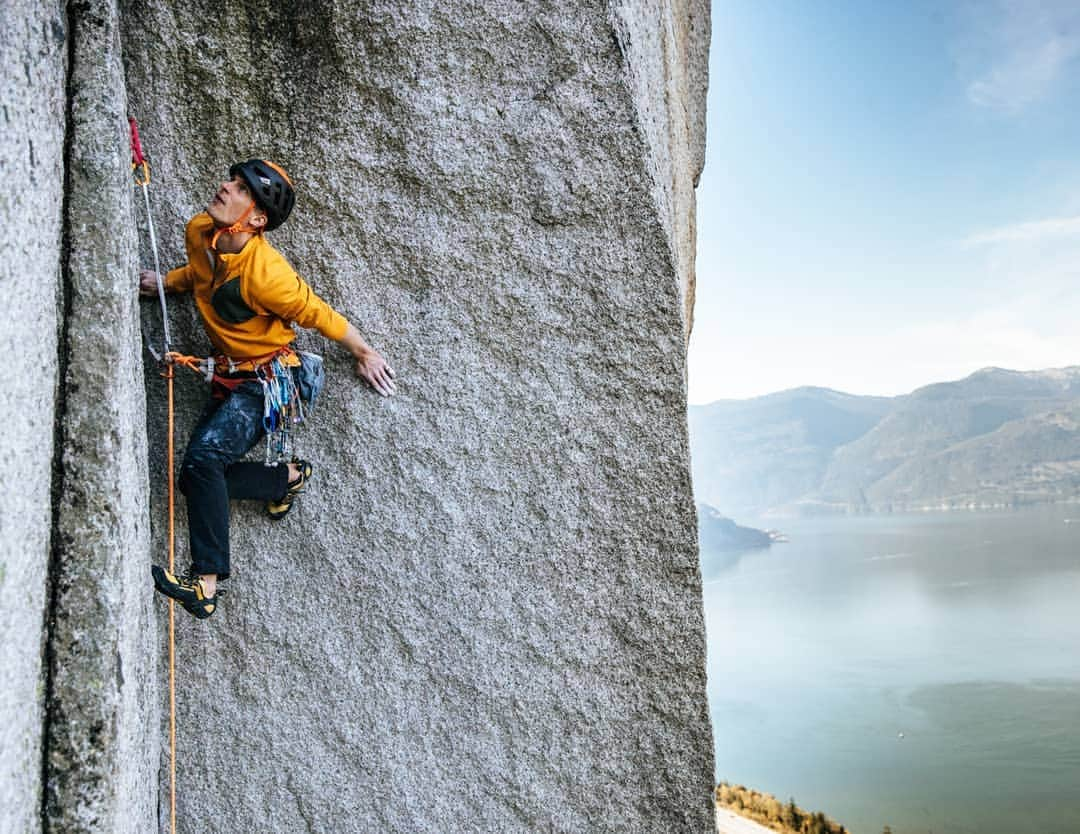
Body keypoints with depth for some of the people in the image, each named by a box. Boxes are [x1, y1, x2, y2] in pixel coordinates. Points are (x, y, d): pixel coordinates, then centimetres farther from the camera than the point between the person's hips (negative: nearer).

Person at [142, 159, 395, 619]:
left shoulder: (266, 273, -28)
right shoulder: (198, 231, -5)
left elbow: (319, 315, -14)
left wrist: (364, 353, -2)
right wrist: (162, 282, 10)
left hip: (270, 380, -8)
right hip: (230, 379, 8)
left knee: (203, 456, -27)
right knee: (196, 477, 1)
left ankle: (206, 583, -22)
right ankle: (289, 477, 20)